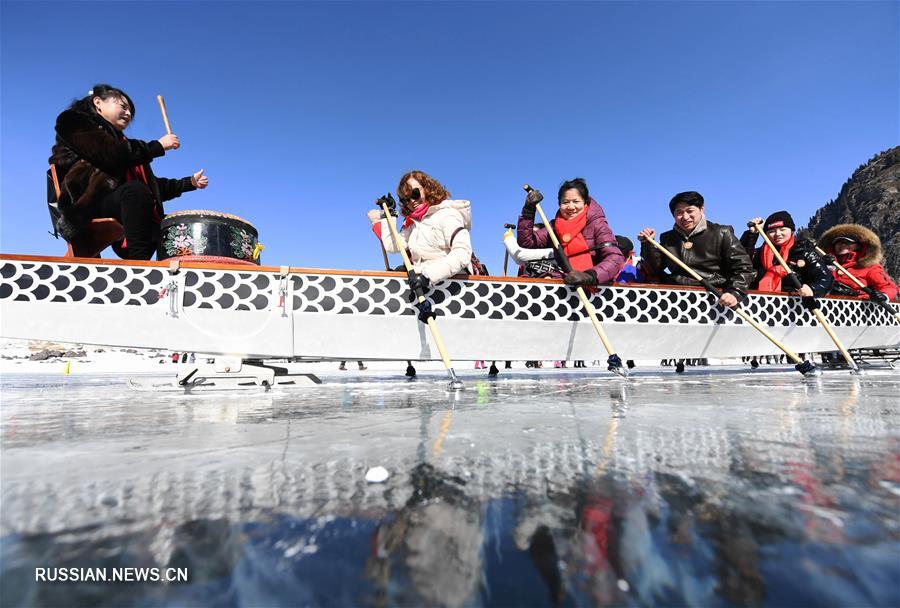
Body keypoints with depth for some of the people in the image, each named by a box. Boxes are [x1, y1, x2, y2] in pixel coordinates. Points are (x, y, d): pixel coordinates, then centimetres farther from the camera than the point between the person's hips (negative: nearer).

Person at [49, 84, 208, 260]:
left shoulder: (118, 139, 33)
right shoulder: (76, 123, 12)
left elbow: (149, 184, 23)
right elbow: (109, 154, -12)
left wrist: (189, 182, 16)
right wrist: (158, 145, -8)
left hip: (117, 203, 8)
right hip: (87, 203, -8)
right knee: (135, 190, -36)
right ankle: (138, 261, -51)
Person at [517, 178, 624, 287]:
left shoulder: (596, 224, -1)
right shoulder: (555, 226, 12)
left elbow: (615, 258, -14)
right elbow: (526, 241, 6)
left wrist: (589, 276, -32)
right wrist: (529, 208, -2)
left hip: (593, 285, -4)